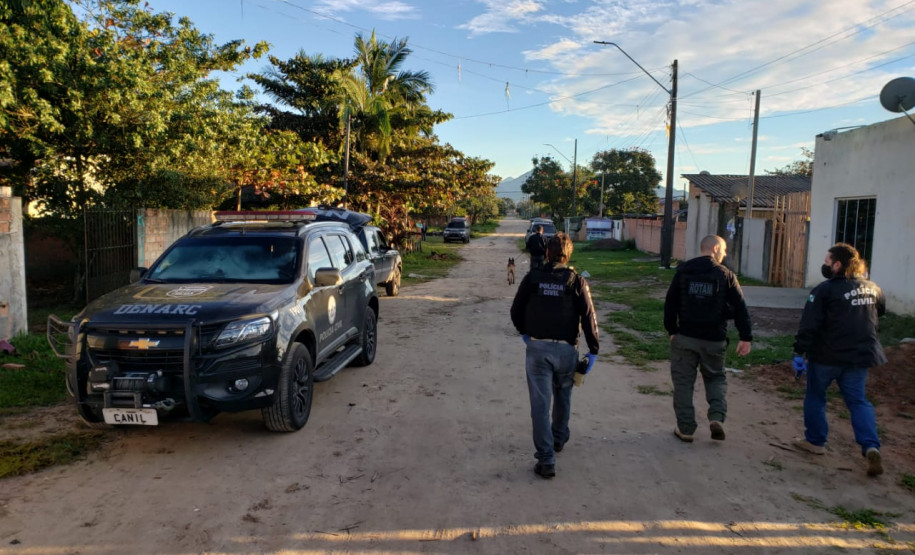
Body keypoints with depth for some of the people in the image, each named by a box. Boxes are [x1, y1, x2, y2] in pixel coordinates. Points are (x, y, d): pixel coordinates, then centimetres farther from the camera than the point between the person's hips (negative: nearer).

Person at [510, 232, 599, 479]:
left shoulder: (532, 277, 0)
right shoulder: (577, 281, -3)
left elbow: (516, 310, 6)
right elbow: (589, 317, -7)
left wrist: (524, 332, 24)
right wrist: (593, 350, 0)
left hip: (537, 348, -1)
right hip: (566, 349, 1)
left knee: (540, 404, 1)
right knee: (563, 396, 25)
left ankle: (546, 460, -1)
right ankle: (559, 439, 43)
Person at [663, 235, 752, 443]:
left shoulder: (682, 271, 1)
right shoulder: (726, 275, -4)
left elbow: (670, 303, 3)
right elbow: (740, 308, -6)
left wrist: (672, 330, 12)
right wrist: (746, 337, -2)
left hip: (685, 337, 0)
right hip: (714, 339, 0)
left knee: (683, 381, 8)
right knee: (715, 377, 19)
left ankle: (685, 428, 10)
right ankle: (717, 417, 1)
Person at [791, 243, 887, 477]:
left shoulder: (825, 290, -14)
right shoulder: (872, 288, 6)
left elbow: (808, 326, -17)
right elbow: (881, 312, 25)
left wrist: (799, 353, -13)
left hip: (827, 356, -5)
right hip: (860, 355, 5)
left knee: (815, 396, 14)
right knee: (858, 400, 13)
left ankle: (815, 440, 23)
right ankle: (871, 447, -3)